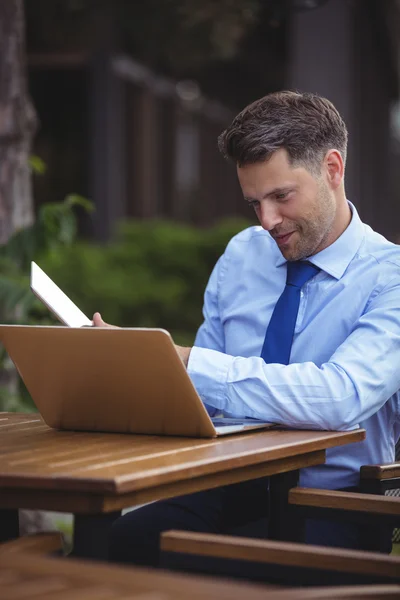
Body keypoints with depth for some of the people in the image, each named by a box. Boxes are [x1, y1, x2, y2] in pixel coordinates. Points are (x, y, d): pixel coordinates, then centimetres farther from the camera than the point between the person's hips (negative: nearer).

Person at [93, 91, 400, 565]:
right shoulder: (242, 255, 11)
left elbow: (340, 398, -28)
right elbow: (202, 396, 12)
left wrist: (186, 363, -30)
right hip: (226, 490, 5)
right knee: (109, 546, -27)